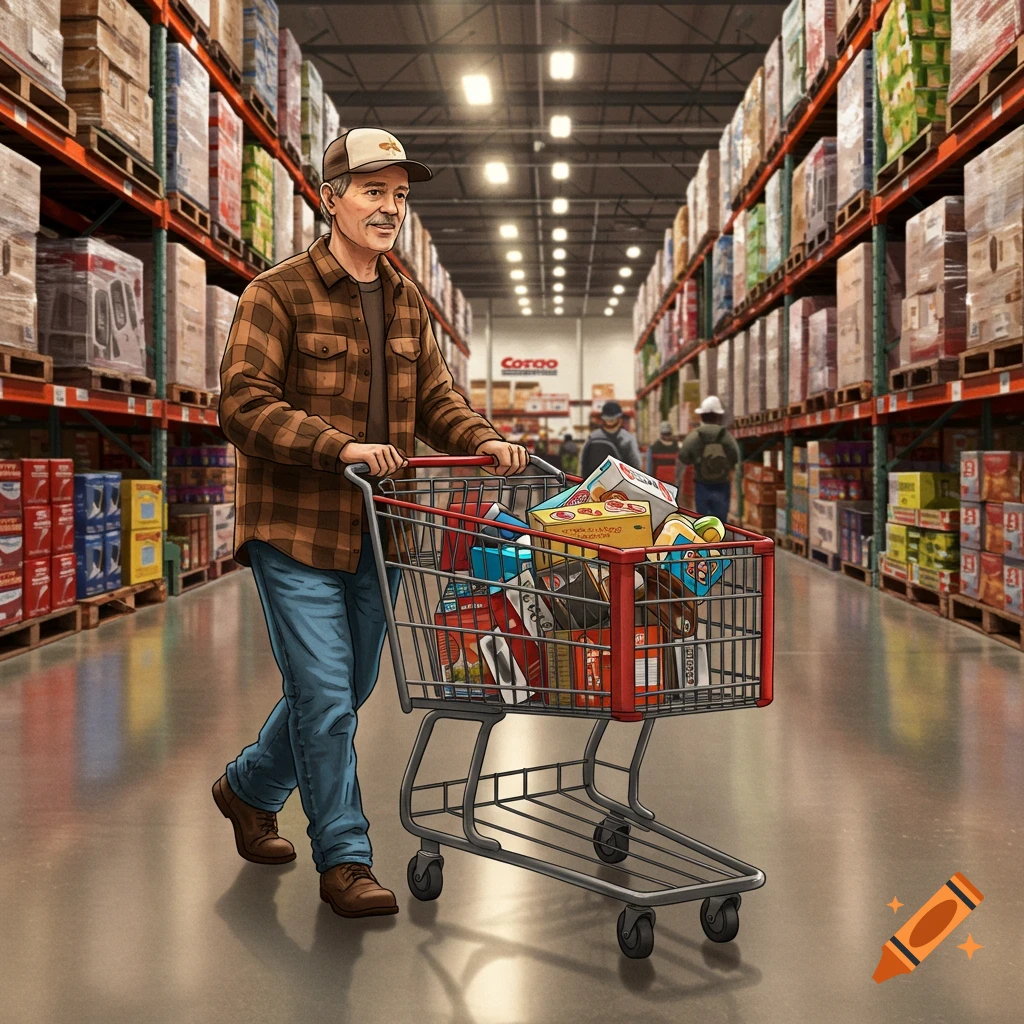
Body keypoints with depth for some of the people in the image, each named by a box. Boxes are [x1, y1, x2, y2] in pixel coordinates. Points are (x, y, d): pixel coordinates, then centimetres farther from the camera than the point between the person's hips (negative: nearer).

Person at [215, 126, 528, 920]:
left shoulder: (408, 305, 12)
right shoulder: (279, 294, -8)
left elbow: (436, 400, 14)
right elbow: (244, 406, -17)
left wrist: (485, 441, -6)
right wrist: (342, 446, -28)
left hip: (379, 529, 7)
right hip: (297, 528, -7)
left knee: (348, 687, 17)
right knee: (325, 693, -5)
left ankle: (249, 788, 41)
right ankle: (345, 860, 11)